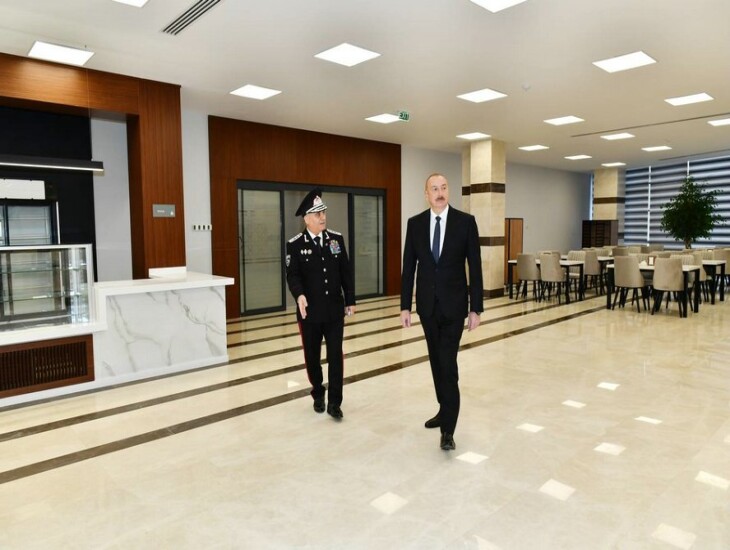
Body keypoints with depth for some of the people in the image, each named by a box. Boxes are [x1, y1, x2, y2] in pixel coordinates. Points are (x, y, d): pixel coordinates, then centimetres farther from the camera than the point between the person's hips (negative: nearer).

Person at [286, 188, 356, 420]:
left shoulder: (337, 238, 2)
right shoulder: (295, 244, -6)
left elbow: (346, 272, 5)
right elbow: (292, 275, -11)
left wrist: (350, 300, 3)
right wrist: (299, 295, -31)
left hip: (335, 310, 2)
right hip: (309, 311, -1)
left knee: (335, 356, 2)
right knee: (312, 356, 12)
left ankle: (334, 402, 12)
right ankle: (318, 394, 34)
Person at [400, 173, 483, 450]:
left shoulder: (466, 221, -5)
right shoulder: (415, 223, 3)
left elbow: (475, 266, -5)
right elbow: (408, 267, 3)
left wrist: (476, 308, -8)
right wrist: (405, 305, 0)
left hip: (454, 304, -3)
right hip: (427, 304, 4)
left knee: (448, 363, -8)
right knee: (436, 361, 14)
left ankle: (448, 429, 1)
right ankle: (445, 410, 32)